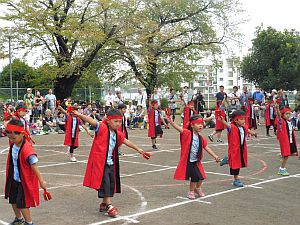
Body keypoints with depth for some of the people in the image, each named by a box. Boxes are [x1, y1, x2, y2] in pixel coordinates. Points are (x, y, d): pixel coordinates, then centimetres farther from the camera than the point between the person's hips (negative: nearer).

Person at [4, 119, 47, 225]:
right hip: (14, 179, 8)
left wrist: (41, 180, -26)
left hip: (25, 181, -8)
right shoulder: (13, 145, -5)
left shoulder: (27, 149, -30)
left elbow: (34, 166, -29)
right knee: (13, 200, 20)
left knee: (21, 203, -1)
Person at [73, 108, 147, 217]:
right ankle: (109, 206, -3)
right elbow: (92, 121, -26)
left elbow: (126, 141, 23)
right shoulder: (102, 128, -12)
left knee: (111, 183, 13)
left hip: (111, 163, 8)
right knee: (105, 182, -10)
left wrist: (138, 149, 32)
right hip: (100, 162, -8)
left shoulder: (117, 134, 9)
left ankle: (104, 204, 30)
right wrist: (79, 115, -40)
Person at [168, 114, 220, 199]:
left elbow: (206, 147, 9)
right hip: (187, 161, -5)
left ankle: (197, 188, 38)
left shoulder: (200, 138, 3)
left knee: (201, 177, 6)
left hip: (196, 161, 6)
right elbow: (179, 129, -30)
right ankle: (191, 191, 24)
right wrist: (172, 123, -48)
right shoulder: (187, 133, -14)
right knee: (195, 177, -2)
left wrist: (215, 156, 5)